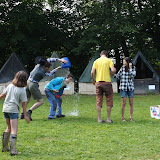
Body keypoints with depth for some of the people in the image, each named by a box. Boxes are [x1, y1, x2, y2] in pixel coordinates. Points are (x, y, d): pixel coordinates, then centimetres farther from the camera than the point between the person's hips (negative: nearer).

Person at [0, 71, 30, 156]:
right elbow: (24, 103, -6)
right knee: (14, 130, -5)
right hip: (13, 110, -6)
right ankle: (13, 150, -13)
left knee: (9, 128, 21)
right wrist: (25, 115, 0)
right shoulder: (22, 90, -8)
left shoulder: (10, 86, 5)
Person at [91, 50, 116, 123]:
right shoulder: (109, 60, 1)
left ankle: (99, 119, 5)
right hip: (107, 82, -3)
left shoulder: (96, 61, 8)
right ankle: (108, 119, 5)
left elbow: (92, 72, -1)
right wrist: (110, 73, 7)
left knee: (99, 101, 6)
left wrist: (93, 80, 12)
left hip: (98, 82, 3)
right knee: (109, 101, 5)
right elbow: (113, 70, -13)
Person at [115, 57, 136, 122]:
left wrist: (130, 68, -19)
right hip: (123, 87, -1)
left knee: (131, 103, 2)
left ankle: (131, 117, 11)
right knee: (123, 103, -4)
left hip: (130, 87, 1)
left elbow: (133, 75, -15)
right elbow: (118, 76, 3)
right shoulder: (122, 68, -1)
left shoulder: (133, 68, 1)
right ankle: (122, 117, 5)